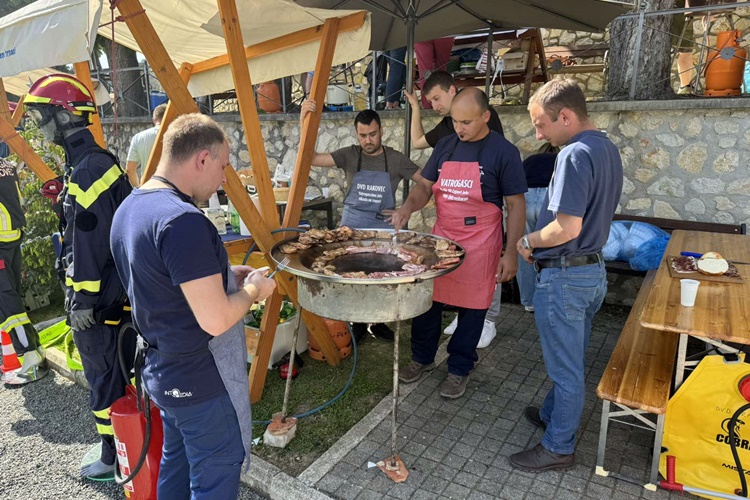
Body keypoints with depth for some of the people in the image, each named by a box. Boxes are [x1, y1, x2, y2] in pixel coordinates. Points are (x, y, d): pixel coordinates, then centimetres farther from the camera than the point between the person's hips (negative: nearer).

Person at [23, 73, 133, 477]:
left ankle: (114, 456, 19)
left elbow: (89, 244, -22)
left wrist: (83, 301, -18)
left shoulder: (86, 170, -20)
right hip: (115, 288, 10)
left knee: (103, 372, 3)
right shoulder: (101, 162, 11)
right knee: (113, 367, 20)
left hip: (96, 295, -10)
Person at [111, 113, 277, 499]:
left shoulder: (129, 208, 3)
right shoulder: (183, 221, -28)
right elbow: (216, 320, -29)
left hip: (161, 369, 9)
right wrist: (252, 290, -10)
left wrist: (228, 273, 7)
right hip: (203, 381, -9)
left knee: (176, 462, 26)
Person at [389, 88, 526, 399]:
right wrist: (408, 206, -12)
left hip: (479, 245, -4)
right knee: (426, 299, 9)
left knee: (471, 308, 8)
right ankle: (422, 357, 31)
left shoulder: (503, 152, -8)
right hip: (440, 238, 4)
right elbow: (425, 186, 10)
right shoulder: (445, 145, 6)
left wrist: (511, 253, -10)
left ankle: (459, 369, 27)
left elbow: (515, 205, -7)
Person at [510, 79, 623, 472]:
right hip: (593, 268, 10)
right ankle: (553, 414, 44)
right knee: (569, 360, 24)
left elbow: (567, 227, -29)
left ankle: (558, 447, 23)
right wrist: (540, 244, 11)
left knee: (565, 366, 6)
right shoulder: (608, 149, 8)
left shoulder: (575, 154, -22)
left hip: (564, 276, -10)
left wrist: (528, 241, -11)